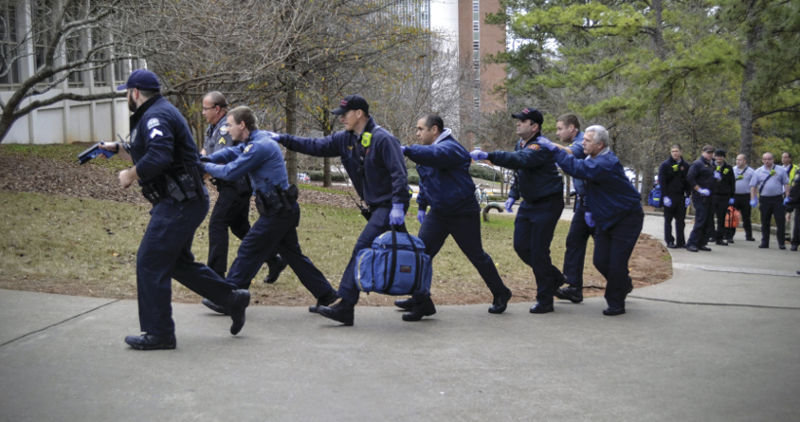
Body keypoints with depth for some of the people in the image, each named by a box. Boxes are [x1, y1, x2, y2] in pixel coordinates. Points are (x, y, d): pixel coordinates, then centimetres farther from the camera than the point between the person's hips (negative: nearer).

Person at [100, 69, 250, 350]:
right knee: (177, 262, 18)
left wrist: (131, 175, -17)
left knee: (150, 263, -5)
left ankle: (159, 333, 2)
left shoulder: (156, 116, -15)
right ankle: (232, 298, 20)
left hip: (179, 203, -11)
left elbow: (158, 157, -31)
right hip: (182, 201, 11)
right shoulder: (156, 113, 20)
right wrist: (117, 147, 44)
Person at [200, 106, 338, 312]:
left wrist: (206, 167, -2)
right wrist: (206, 159, 3)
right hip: (284, 210, 10)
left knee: (248, 252, -4)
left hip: (277, 213, -10)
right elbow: (231, 152, 19)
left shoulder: (259, 146, -18)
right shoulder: (253, 142, 13)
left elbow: (231, 172, -17)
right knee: (293, 255, 15)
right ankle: (327, 295, 19)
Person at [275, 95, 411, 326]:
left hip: (390, 207, -9)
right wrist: (283, 139, 5)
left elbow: (399, 173, -20)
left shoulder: (383, 139, -16)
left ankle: (345, 306, -18)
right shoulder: (346, 139, 10)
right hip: (377, 206, 9)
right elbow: (317, 146, 11)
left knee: (362, 250, -17)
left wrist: (398, 205, -25)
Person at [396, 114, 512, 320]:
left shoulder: (450, 147, -18)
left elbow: (434, 155, -42)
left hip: (463, 214, -8)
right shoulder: (427, 150, 11)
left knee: (476, 255, 5)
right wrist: (422, 206, 20)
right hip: (438, 213, 8)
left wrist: (406, 150, -49)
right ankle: (421, 301, 0)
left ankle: (500, 294, 25)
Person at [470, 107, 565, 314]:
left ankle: (545, 300, 3)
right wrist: (513, 195, 13)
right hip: (529, 203, 9)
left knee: (538, 251, -8)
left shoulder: (540, 146, -22)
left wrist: (489, 156, -48)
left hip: (547, 204, -9)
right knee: (521, 246, 8)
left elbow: (520, 160, -41)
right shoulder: (521, 143, 9)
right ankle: (555, 277, 28)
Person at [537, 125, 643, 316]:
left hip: (627, 218, -9)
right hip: (606, 219, 9)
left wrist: (554, 149, -34)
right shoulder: (592, 160, 4)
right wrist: (589, 210, 6)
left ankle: (616, 303, 9)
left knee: (616, 262, -7)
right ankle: (624, 284, 36)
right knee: (600, 261, 8)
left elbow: (578, 169, -39)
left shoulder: (607, 163, -27)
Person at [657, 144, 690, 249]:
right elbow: (662, 181, -7)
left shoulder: (685, 165, 9)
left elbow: (688, 182, 12)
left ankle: (681, 241, 11)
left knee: (681, 220, 5)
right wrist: (665, 196, -14)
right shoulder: (665, 165, -3)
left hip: (681, 196, 4)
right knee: (668, 220, 2)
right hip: (669, 196, -4)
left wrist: (687, 196, 4)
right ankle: (669, 241, 7)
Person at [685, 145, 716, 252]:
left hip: (708, 197, 9)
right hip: (700, 198, -9)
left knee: (709, 222, 9)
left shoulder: (710, 166, 21)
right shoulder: (697, 164, -8)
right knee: (700, 220, -12)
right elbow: (690, 178, -17)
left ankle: (701, 243, 16)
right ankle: (691, 244, -8)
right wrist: (699, 190, -19)